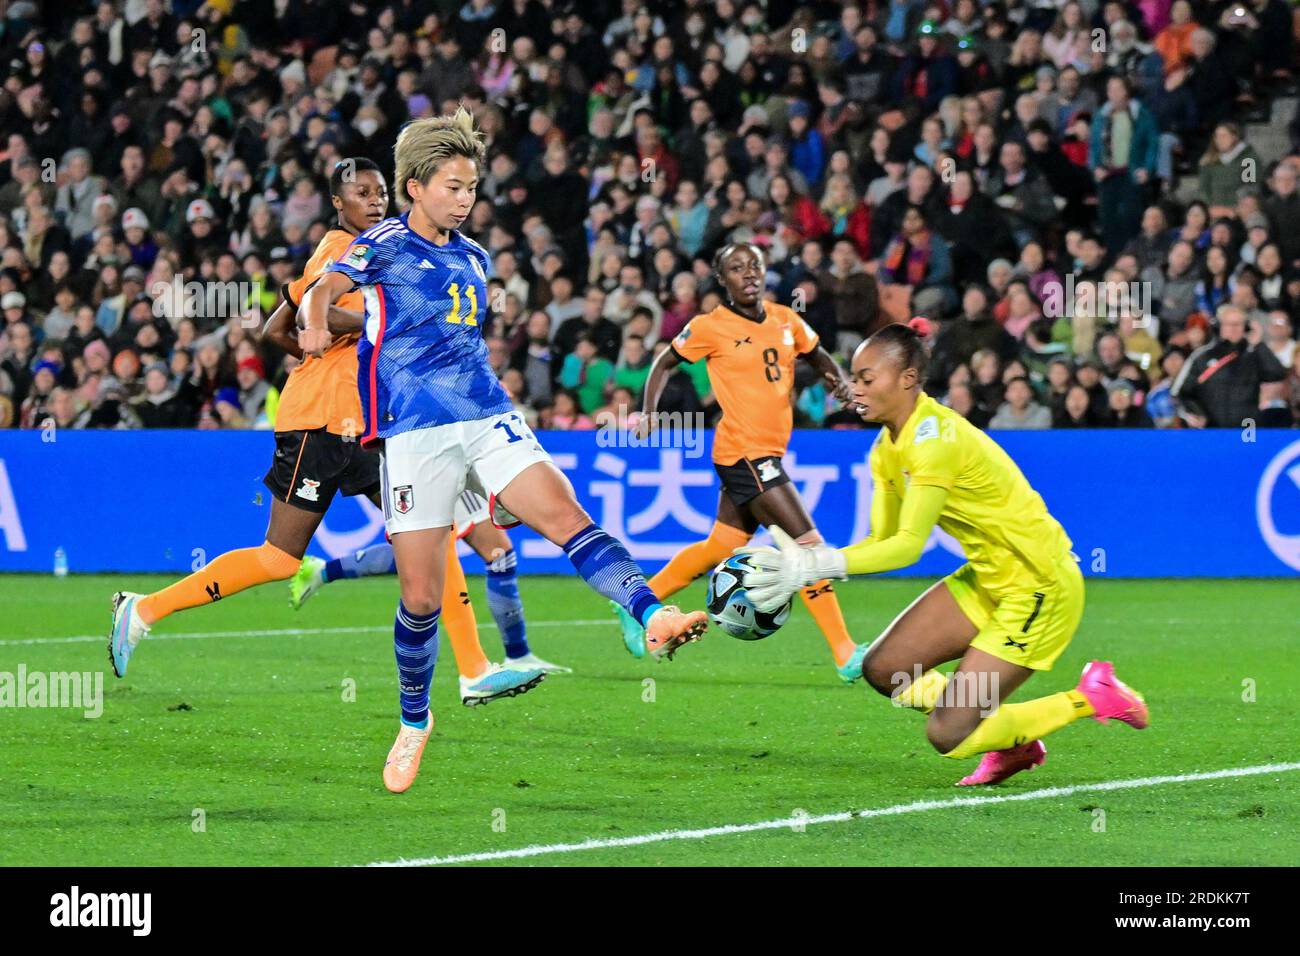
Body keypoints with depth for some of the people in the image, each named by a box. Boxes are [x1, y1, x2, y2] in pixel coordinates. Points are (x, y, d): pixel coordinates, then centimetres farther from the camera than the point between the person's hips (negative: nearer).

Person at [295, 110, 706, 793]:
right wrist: (316, 325, -28)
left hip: (489, 419, 4)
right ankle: (414, 722, 20)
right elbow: (324, 289, -11)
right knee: (421, 598, -1)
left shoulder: (473, 258, 19)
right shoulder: (386, 244, 1)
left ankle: (653, 618, -38)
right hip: (414, 431, -4)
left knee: (566, 516, -21)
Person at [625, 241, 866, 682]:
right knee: (808, 544, -12)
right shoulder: (710, 327, -7)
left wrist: (838, 379, 2)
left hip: (768, 454, 7)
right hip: (744, 453, -7)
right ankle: (845, 654, -10)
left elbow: (817, 355, 23)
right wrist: (649, 412, -7)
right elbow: (665, 363, 6)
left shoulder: (786, 320, 7)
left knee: (722, 547, 15)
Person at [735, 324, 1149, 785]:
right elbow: (882, 541, 1)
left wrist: (815, 565, -35)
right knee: (884, 669, 2)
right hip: (987, 579, 9)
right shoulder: (888, 448, 5)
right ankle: (1012, 743, 17)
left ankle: (1090, 699, 5)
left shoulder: (934, 436, -24)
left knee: (947, 736, -11)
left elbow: (908, 545, -29)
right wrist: (804, 562, -14)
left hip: (1039, 587, -9)